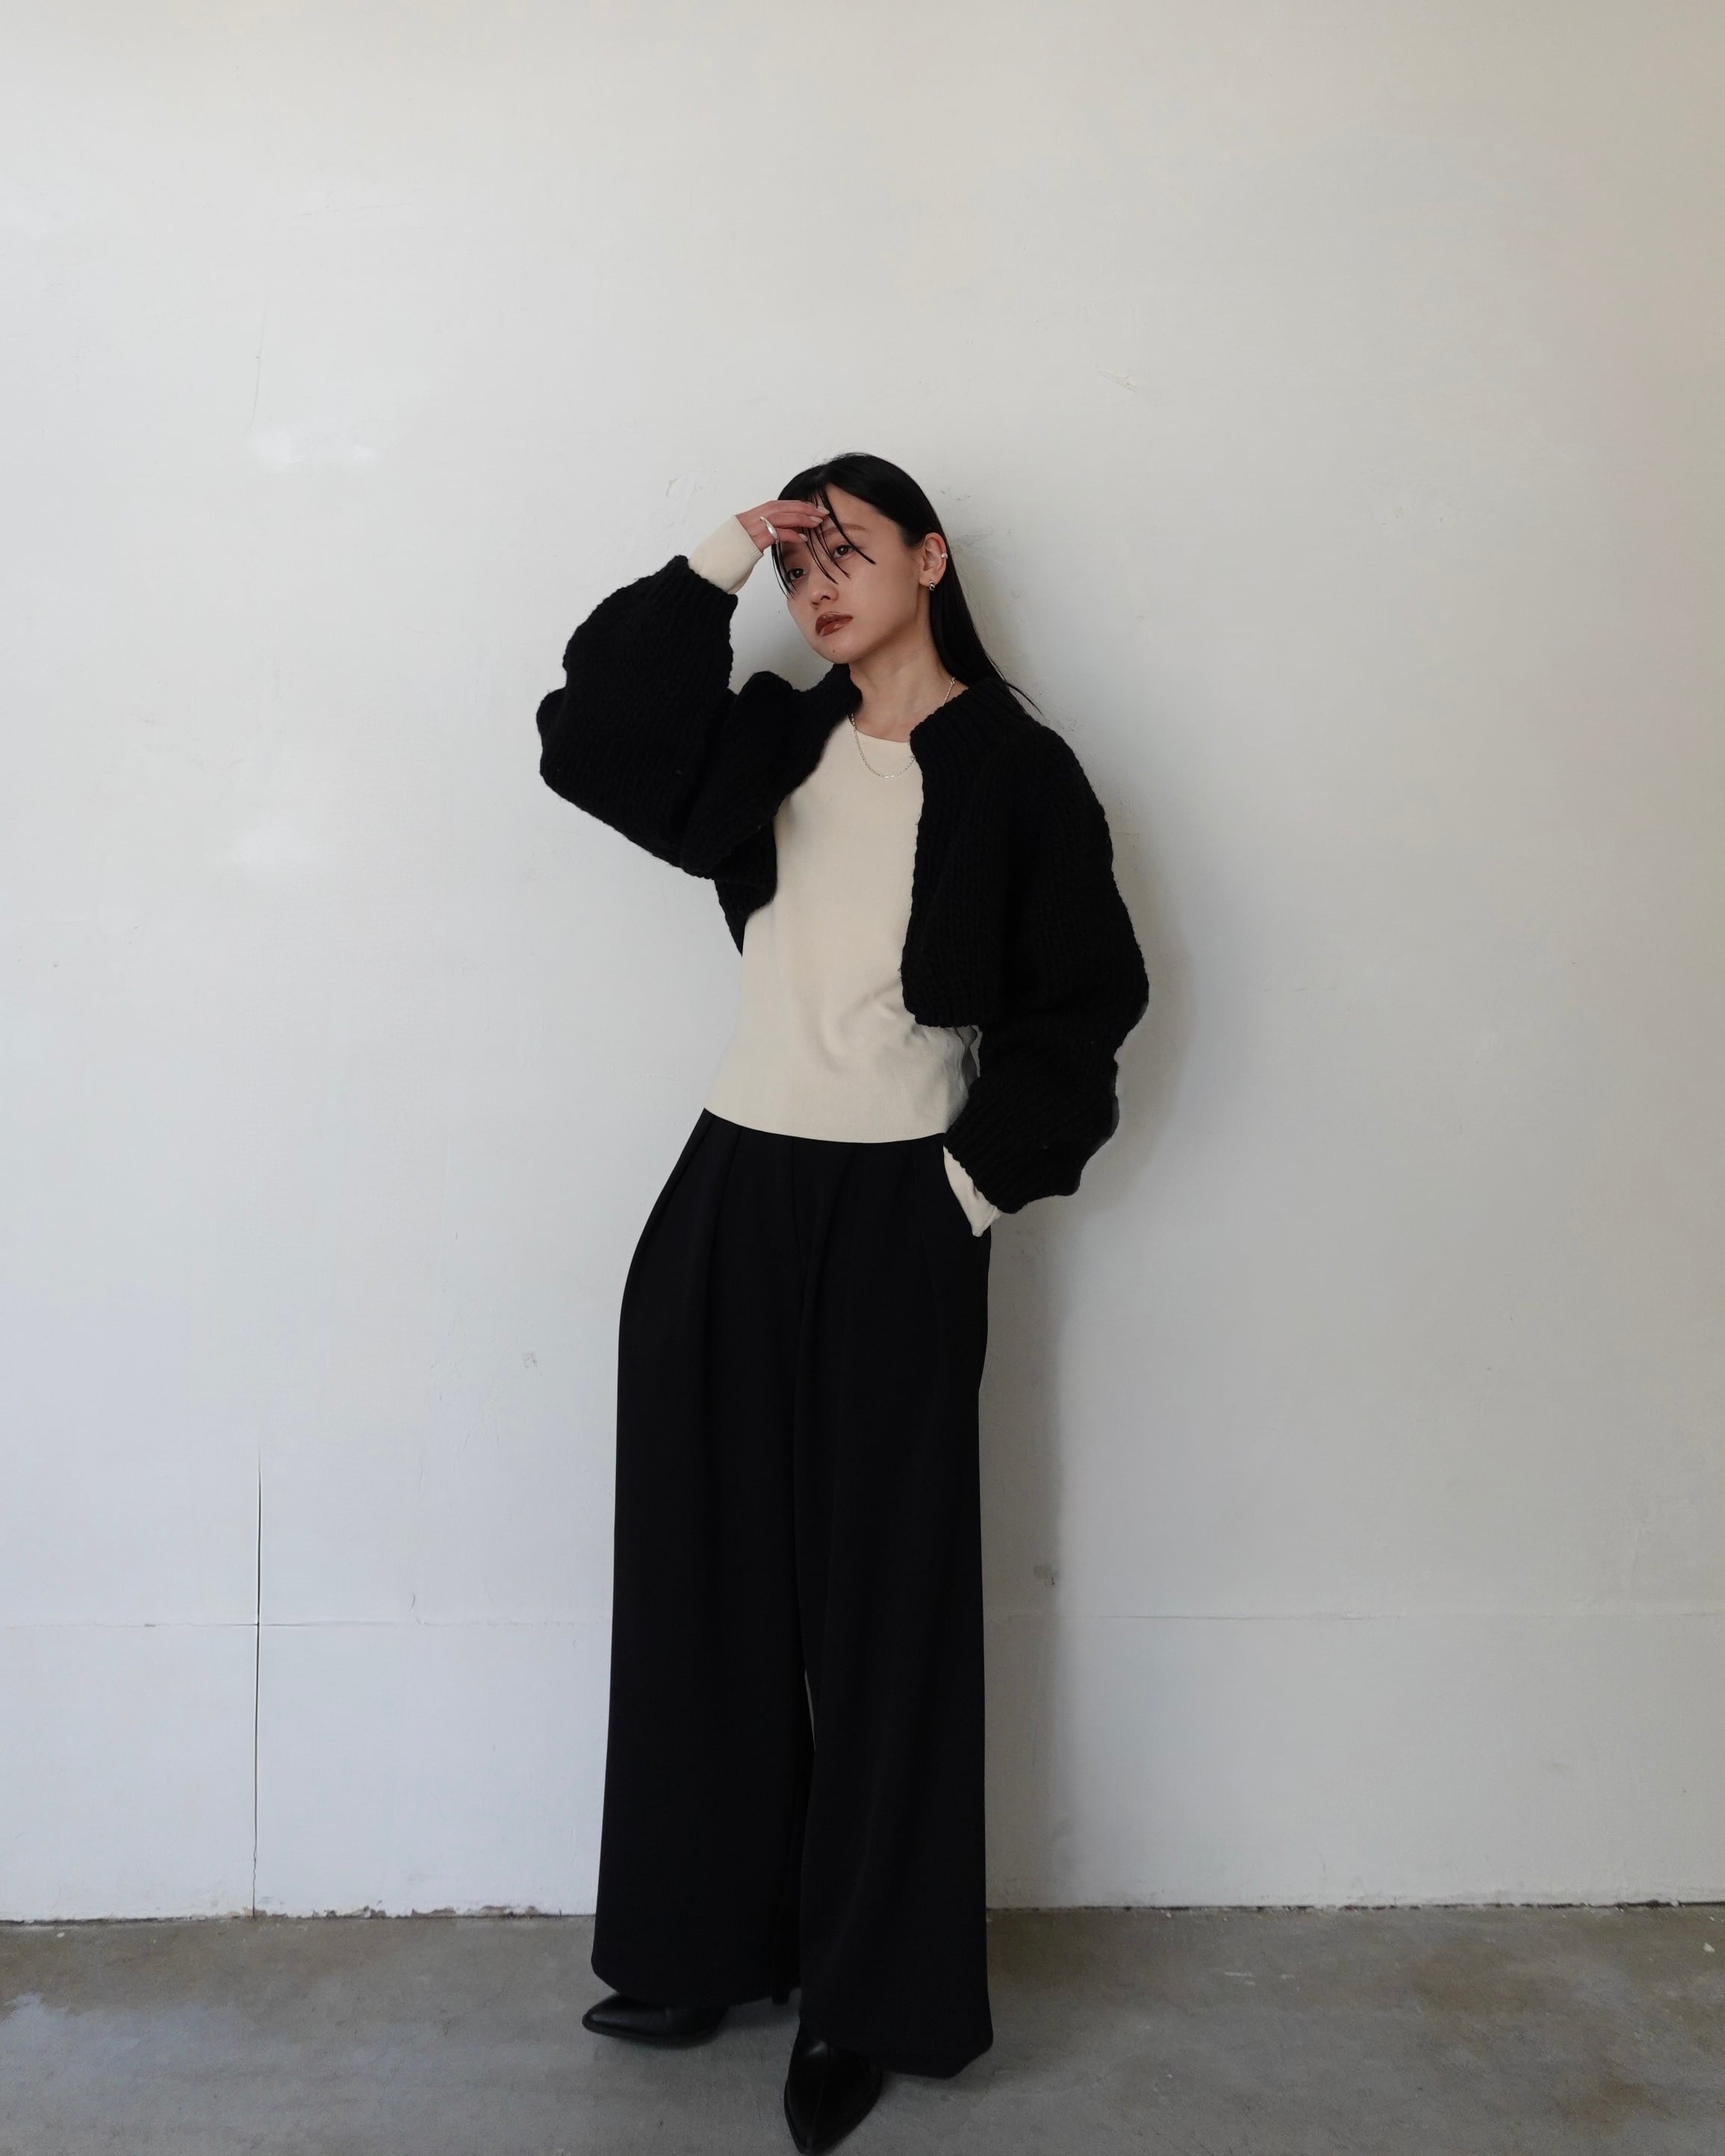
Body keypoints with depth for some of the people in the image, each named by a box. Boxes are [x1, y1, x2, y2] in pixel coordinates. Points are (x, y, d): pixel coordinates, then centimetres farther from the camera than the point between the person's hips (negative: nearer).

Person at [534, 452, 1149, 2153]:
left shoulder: (1014, 773, -1)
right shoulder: (775, 747, 12)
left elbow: (1079, 1004, -2)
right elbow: (591, 738, 0)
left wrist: (981, 1185, -6)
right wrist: (712, 568, -2)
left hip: (896, 1215, -5)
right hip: (732, 1193, 5)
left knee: (883, 1596, 2)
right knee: (707, 1568, 9)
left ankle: (874, 1997, 15)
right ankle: (711, 1940, 25)